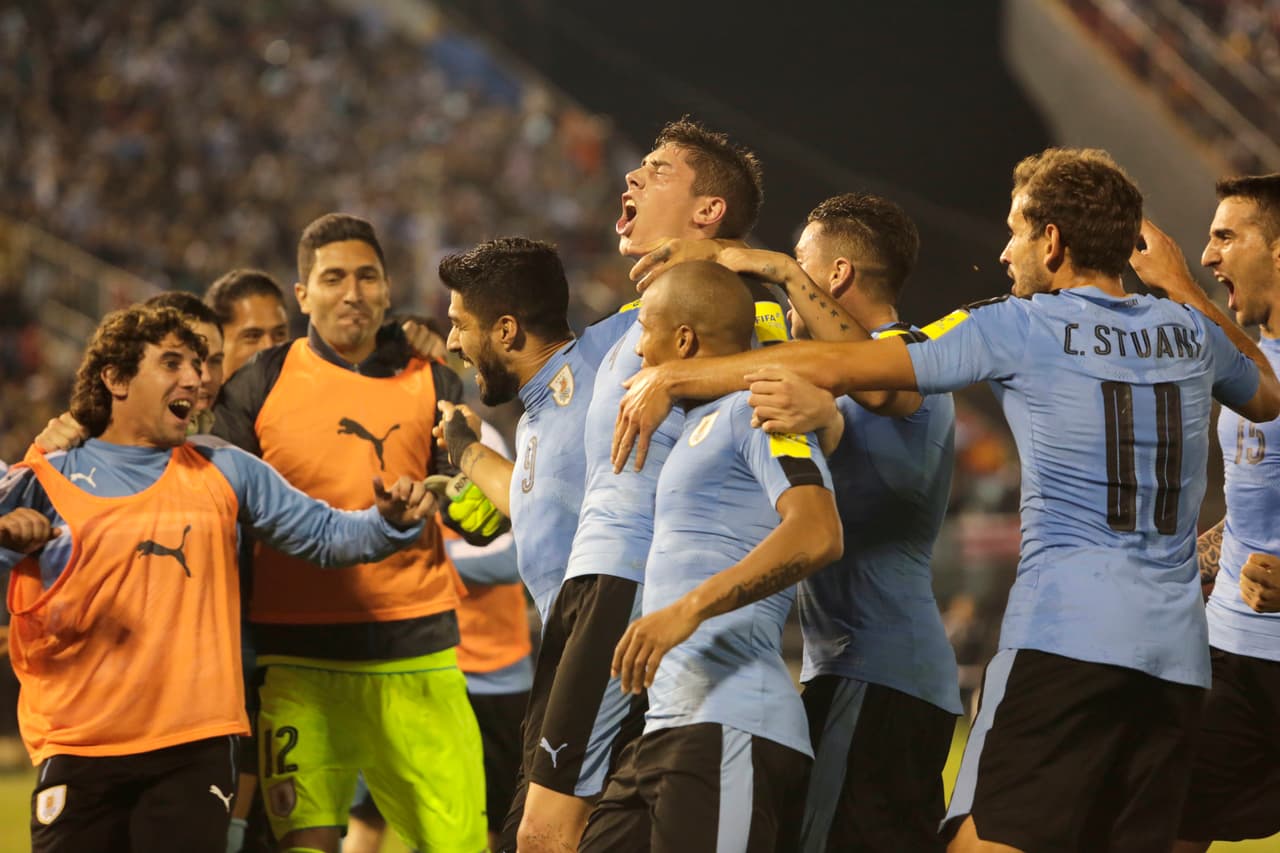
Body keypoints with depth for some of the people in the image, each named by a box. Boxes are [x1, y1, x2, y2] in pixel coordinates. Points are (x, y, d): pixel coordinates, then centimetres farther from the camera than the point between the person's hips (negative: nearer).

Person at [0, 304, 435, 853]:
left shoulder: (225, 472, 10)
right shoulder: (46, 483, 3)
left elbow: (324, 535, 11)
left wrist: (388, 522, -9)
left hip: (196, 748, 1)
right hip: (79, 750, -1)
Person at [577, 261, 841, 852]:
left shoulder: (758, 408, -5)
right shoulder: (700, 424, 26)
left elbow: (816, 535, -21)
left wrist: (689, 608, -27)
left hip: (727, 725, -10)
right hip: (667, 726, 10)